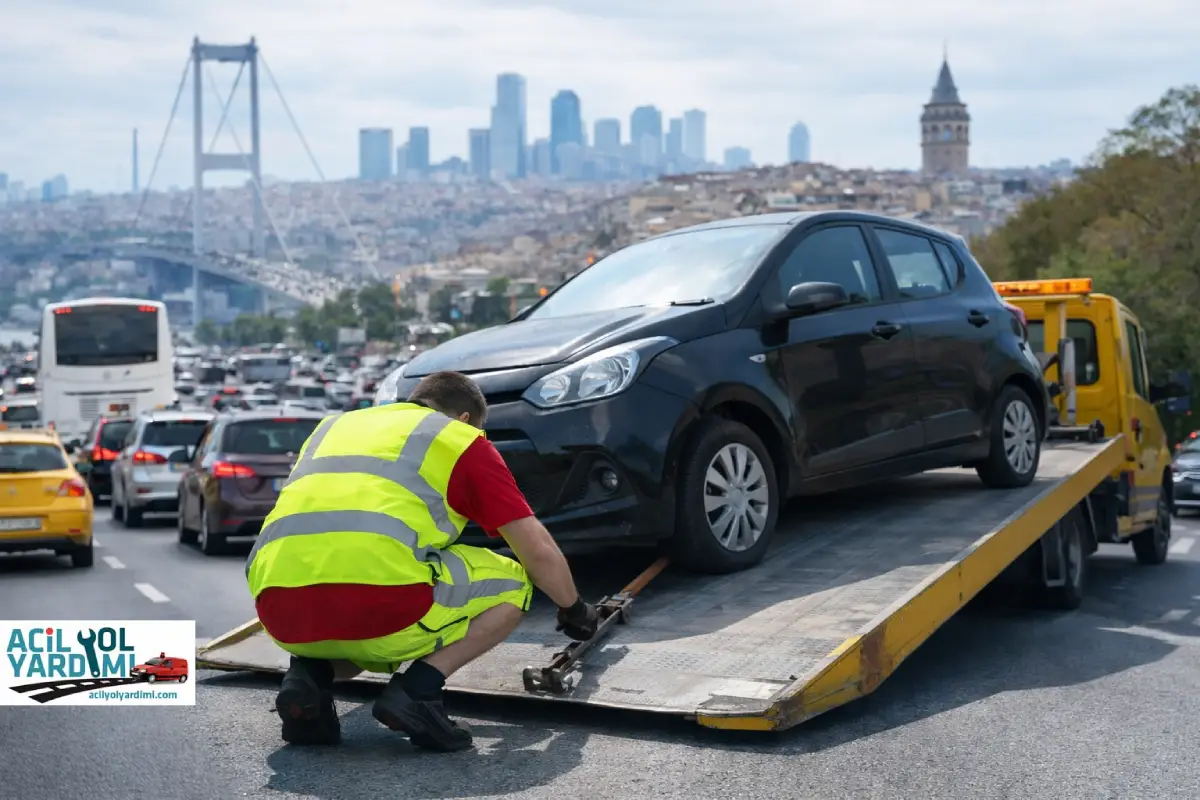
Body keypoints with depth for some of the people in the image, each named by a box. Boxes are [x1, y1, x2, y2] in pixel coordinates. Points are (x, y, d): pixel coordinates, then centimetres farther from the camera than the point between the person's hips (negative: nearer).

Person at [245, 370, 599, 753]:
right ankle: (418, 688, 2)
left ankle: (312, 673, 9)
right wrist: (573, 610, 38)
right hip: (379, 606, -5)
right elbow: (539, 551, 18)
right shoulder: (463, 439, 20)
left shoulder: (334, 426, 34)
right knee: (512, 584, 20)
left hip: (283, 617, 6)